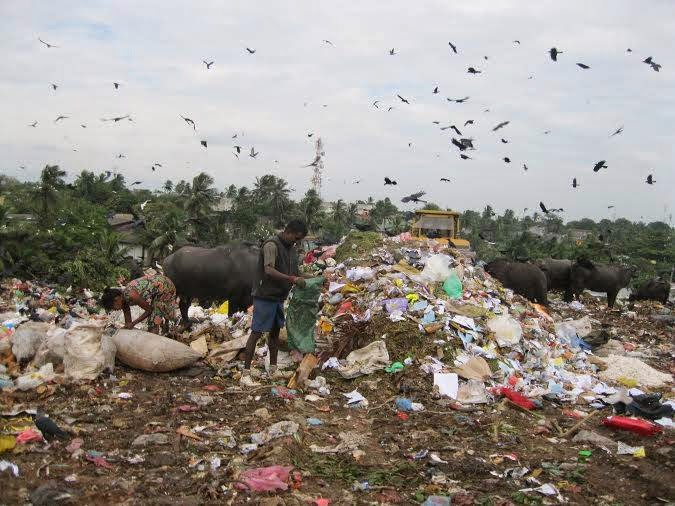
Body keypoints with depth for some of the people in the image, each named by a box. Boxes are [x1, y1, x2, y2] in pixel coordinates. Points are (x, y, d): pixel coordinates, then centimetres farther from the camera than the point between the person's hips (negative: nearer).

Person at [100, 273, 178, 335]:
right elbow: (128, 322, 3)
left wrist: (133, 323, -16)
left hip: (164, 286, -9)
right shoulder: (123, 298, -5)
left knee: (154, 320, -10)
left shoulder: (131, 295, -30)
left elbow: (149, 310, -18)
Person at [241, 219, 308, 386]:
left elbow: (294, 273, 19)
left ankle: (273, 371, 25)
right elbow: (269, 271, -29)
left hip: (279, 298, 9)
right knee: (256, 333, -8)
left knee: (275, 331, 14)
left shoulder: (292, 249, 11)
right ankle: (245, 375, -6)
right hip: (265, 297, -9)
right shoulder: (271, 245, -17)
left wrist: (303, 280, 0)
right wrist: (292, 279, -32)